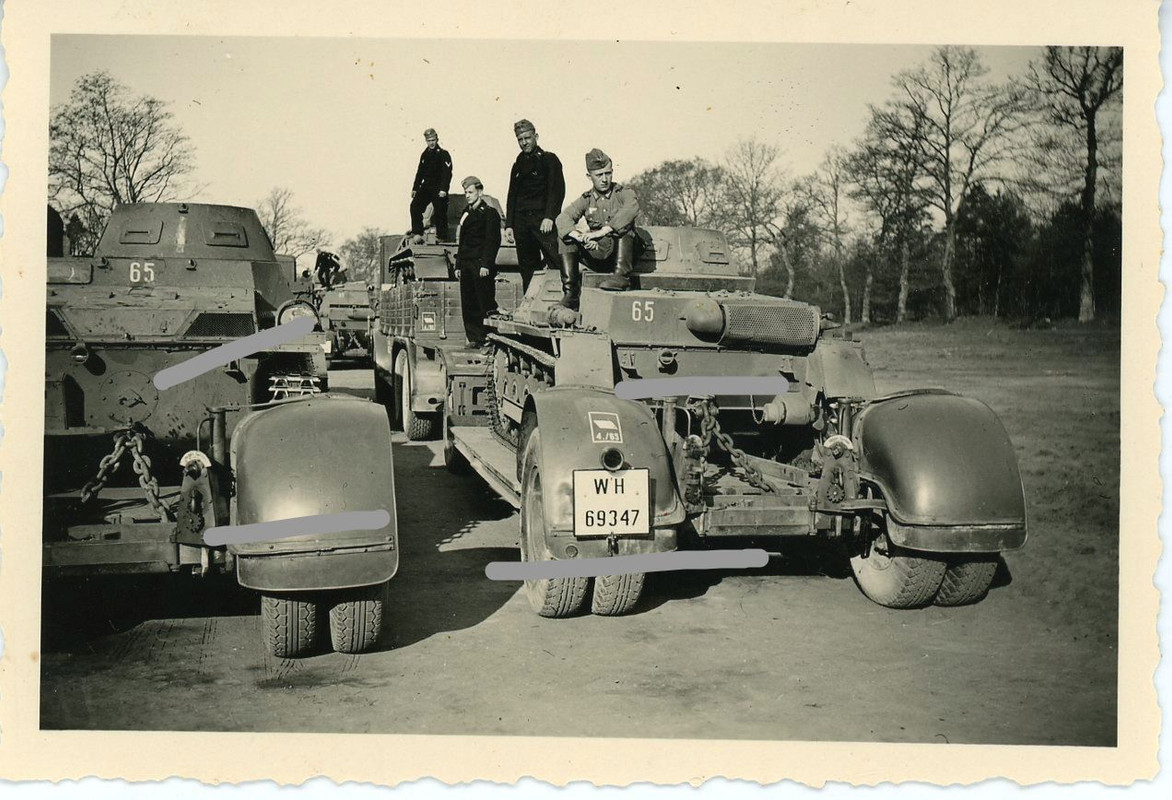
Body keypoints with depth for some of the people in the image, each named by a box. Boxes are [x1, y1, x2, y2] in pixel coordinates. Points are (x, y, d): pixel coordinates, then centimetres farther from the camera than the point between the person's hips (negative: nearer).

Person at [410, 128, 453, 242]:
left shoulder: (444, 154, -6)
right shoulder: (424, 155, 13)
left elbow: (447, 173, -14)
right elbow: (420, 172, 19)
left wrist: (443, 189, -23)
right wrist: (415, 188, 14)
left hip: (439, 189, -6)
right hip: (426, 187, 6)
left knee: (440, 211, -7)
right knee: (415, 205, -8)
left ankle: (442, 236, 3)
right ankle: (417, 233, -5)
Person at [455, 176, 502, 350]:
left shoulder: (489, 213, -2)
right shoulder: (466, 214, 21)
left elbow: (493, 241, -10)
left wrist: (486, 264, -18)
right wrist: (458, 265, 16)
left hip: (481, 265, -8)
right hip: (466, 265, 8)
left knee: (486, 303, -8)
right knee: (468, 304, 5)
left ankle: (490, 337, -7)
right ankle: (474, 338, 8)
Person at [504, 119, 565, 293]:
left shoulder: (549, 160, 3)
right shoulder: (518, 165, 20)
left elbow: (557, 190, -7)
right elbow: (512, 197, 21)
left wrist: (549, 216, -18)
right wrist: (508, 225, 11)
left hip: (543, 220, -6)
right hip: (522, 223, 6)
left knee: (557, 260, -16)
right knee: (527, 267, 5)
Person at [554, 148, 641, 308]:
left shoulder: (623, 193, 2)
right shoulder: (586, 199, 11)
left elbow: (632, 208, -24)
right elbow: (563, 218, -7)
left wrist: (601, 231, -34)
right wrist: (581, 237, -29)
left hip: (620, 252, -3)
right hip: (596, 255, 3)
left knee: (624, 227, -28)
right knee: (566, 237, -13)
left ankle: (622, 275, -38)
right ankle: (570, 293, -18)